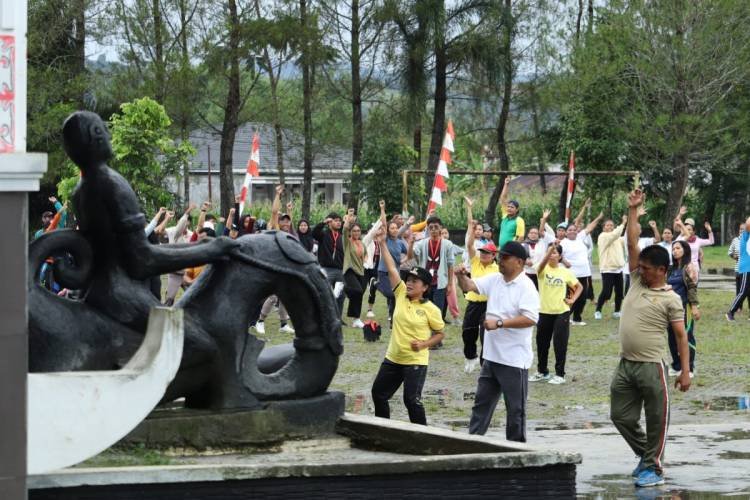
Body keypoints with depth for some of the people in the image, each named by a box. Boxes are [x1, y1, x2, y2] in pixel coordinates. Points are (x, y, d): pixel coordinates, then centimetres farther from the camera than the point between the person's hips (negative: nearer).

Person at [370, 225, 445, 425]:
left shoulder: (430, 309, -12)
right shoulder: (401, 295, 0)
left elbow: (440, 334, -2)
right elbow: (391, 269, -4)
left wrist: (423, 344, -18)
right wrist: (382, 244, -8)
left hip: (416, 362, -6)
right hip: (393, 358, 6)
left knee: (412, 399, -13)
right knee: (378, 392, 14)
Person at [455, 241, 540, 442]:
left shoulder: (526, 287, -15)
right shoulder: (494, 280, 7)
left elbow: (530, 319, -25)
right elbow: (469, 286, 12)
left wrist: (499, 323, -25)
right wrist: (461, 276, -11)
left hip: (514, 359, -8)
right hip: (491, 356, 8)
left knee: (515, 408, 4)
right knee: (482, 402, 13)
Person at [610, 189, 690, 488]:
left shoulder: (671, 299, -6)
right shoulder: (636, 282, 9)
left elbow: (681, 336, -6)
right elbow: (632, 244, 7)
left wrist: (685, 371, -12)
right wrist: (633, 209, 3)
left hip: (651, 366, -7)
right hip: (625, 365, 7)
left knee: (655, 420, 2)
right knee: (621, 416, 11)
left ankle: (653, 468, 11)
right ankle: (646, 455, 29)